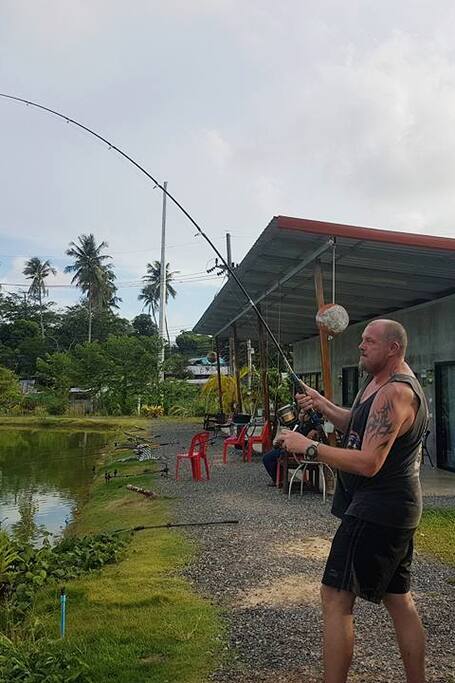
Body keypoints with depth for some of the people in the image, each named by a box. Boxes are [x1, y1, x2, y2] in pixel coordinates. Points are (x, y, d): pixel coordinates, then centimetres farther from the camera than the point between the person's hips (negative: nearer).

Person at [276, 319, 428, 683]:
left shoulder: (395, 392, -20)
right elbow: (358, 425, 23)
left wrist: (309, 447, -23)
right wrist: (322, 404, 8)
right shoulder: (379, 381, 11)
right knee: (399, 598, 18)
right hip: (396, 509, 11)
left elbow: (368, 462, -26)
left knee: (336, 597, -4)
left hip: (375, 512, -11)